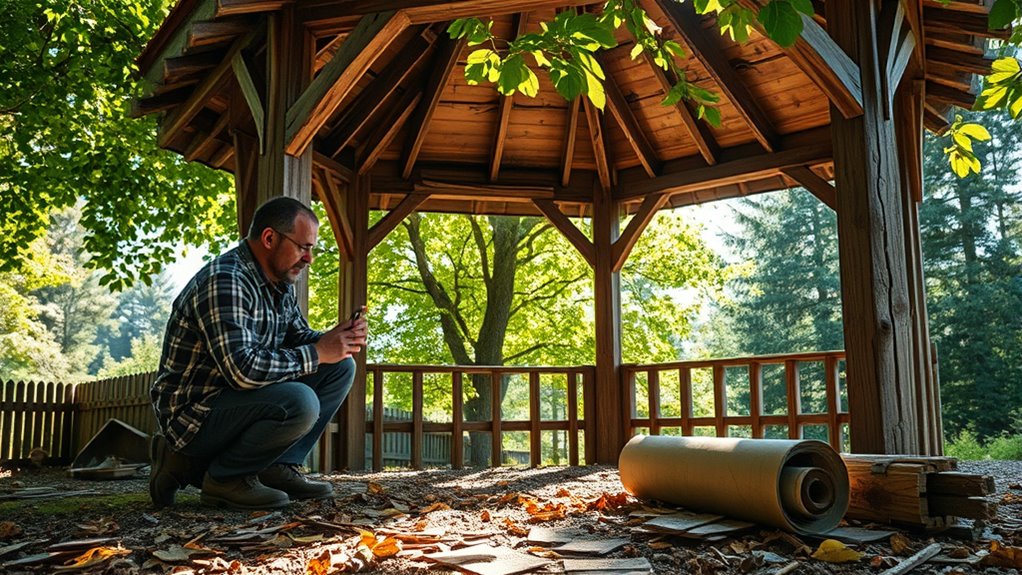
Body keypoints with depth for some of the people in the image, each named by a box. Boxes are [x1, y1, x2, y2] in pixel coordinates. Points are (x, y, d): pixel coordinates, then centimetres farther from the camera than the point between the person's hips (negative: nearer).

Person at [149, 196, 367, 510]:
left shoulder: (280, 284, 7)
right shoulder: (225, 281, -23)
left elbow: (298, 336, 17)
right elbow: (243, 369, -33)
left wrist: (335, 339, -6)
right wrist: (317, 353, -21)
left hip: (239, 401, 9)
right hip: (194, 414, -9)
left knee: (340, 367, 1)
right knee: (300, 403, -33)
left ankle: (277, 467, 1)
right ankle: (223, 478, -8)